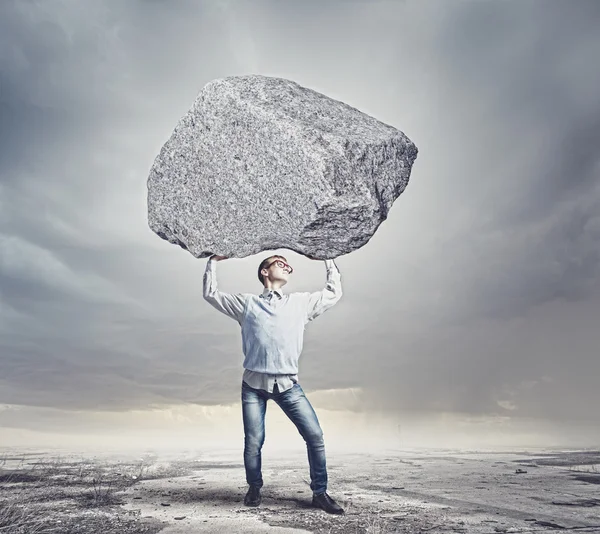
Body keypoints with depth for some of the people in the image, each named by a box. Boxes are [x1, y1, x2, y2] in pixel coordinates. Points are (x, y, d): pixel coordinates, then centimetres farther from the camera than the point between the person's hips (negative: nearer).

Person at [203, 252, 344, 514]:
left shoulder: (301, 301, 15)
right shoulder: (247, 302, 12)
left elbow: (334, 292, 23)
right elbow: (211, 293, 17)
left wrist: (328, 259, 25)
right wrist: (214, 261, 18)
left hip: (288, 384, 1)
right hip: (254, 384, -1)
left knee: (315, 436, -7)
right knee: (253, 442, -1)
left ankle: (320, 493, 9)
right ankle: (254, 489, 26)